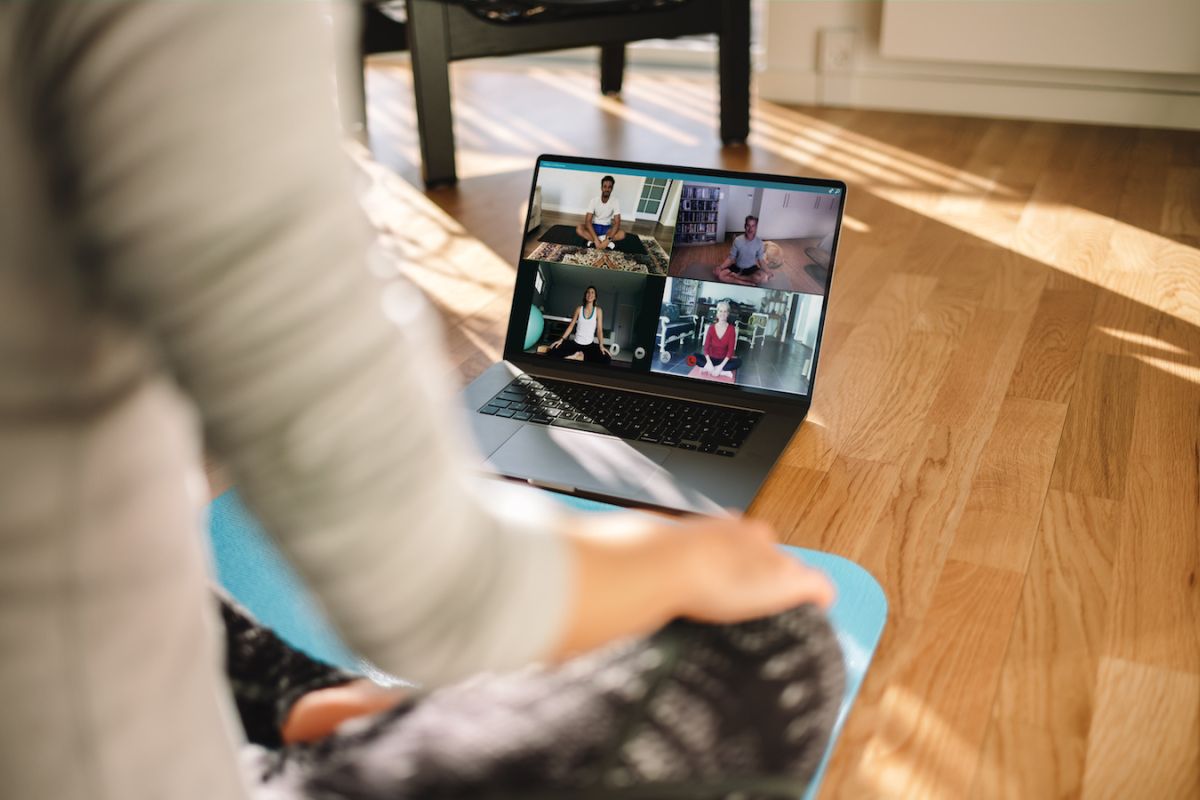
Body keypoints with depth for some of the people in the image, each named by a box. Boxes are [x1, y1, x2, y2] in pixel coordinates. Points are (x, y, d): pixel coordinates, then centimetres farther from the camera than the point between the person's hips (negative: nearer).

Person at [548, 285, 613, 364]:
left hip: (590, 344, 0)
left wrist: (601, 345, -18)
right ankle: (576, 354, 0)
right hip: (576, 342, 0)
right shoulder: (579, 309, 6)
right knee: (554, 352, -24)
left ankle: (583, 355, -4)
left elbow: (599, 329, -3)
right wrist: (562, 339, -6)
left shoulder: (598, 310, 2)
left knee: (606, 360, -28)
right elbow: (571, 326, 7)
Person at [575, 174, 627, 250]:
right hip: (594, 227, -1)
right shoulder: (594, 200, -15)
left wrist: (607, 239, -35)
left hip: (607, 228, 1)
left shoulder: (615, 202, -13)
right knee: (579, 228, -31)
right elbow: (588, 221, -22)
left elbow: (617, 223, -20)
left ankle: (592, 240, -27)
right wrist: (596, 239, -35)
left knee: (622, 234, -29)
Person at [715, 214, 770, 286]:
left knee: (764, 278, -33)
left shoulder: (759, 243, -10)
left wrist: (767, 273, -18)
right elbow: (731, 257, -7)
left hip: (751, 269, 0)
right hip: (737, 267, 0)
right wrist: (720, 267, -22)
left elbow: (761, 260, -4)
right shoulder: (738, 240, -12)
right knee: (719, 273, -26)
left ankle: (736, 276, -20)